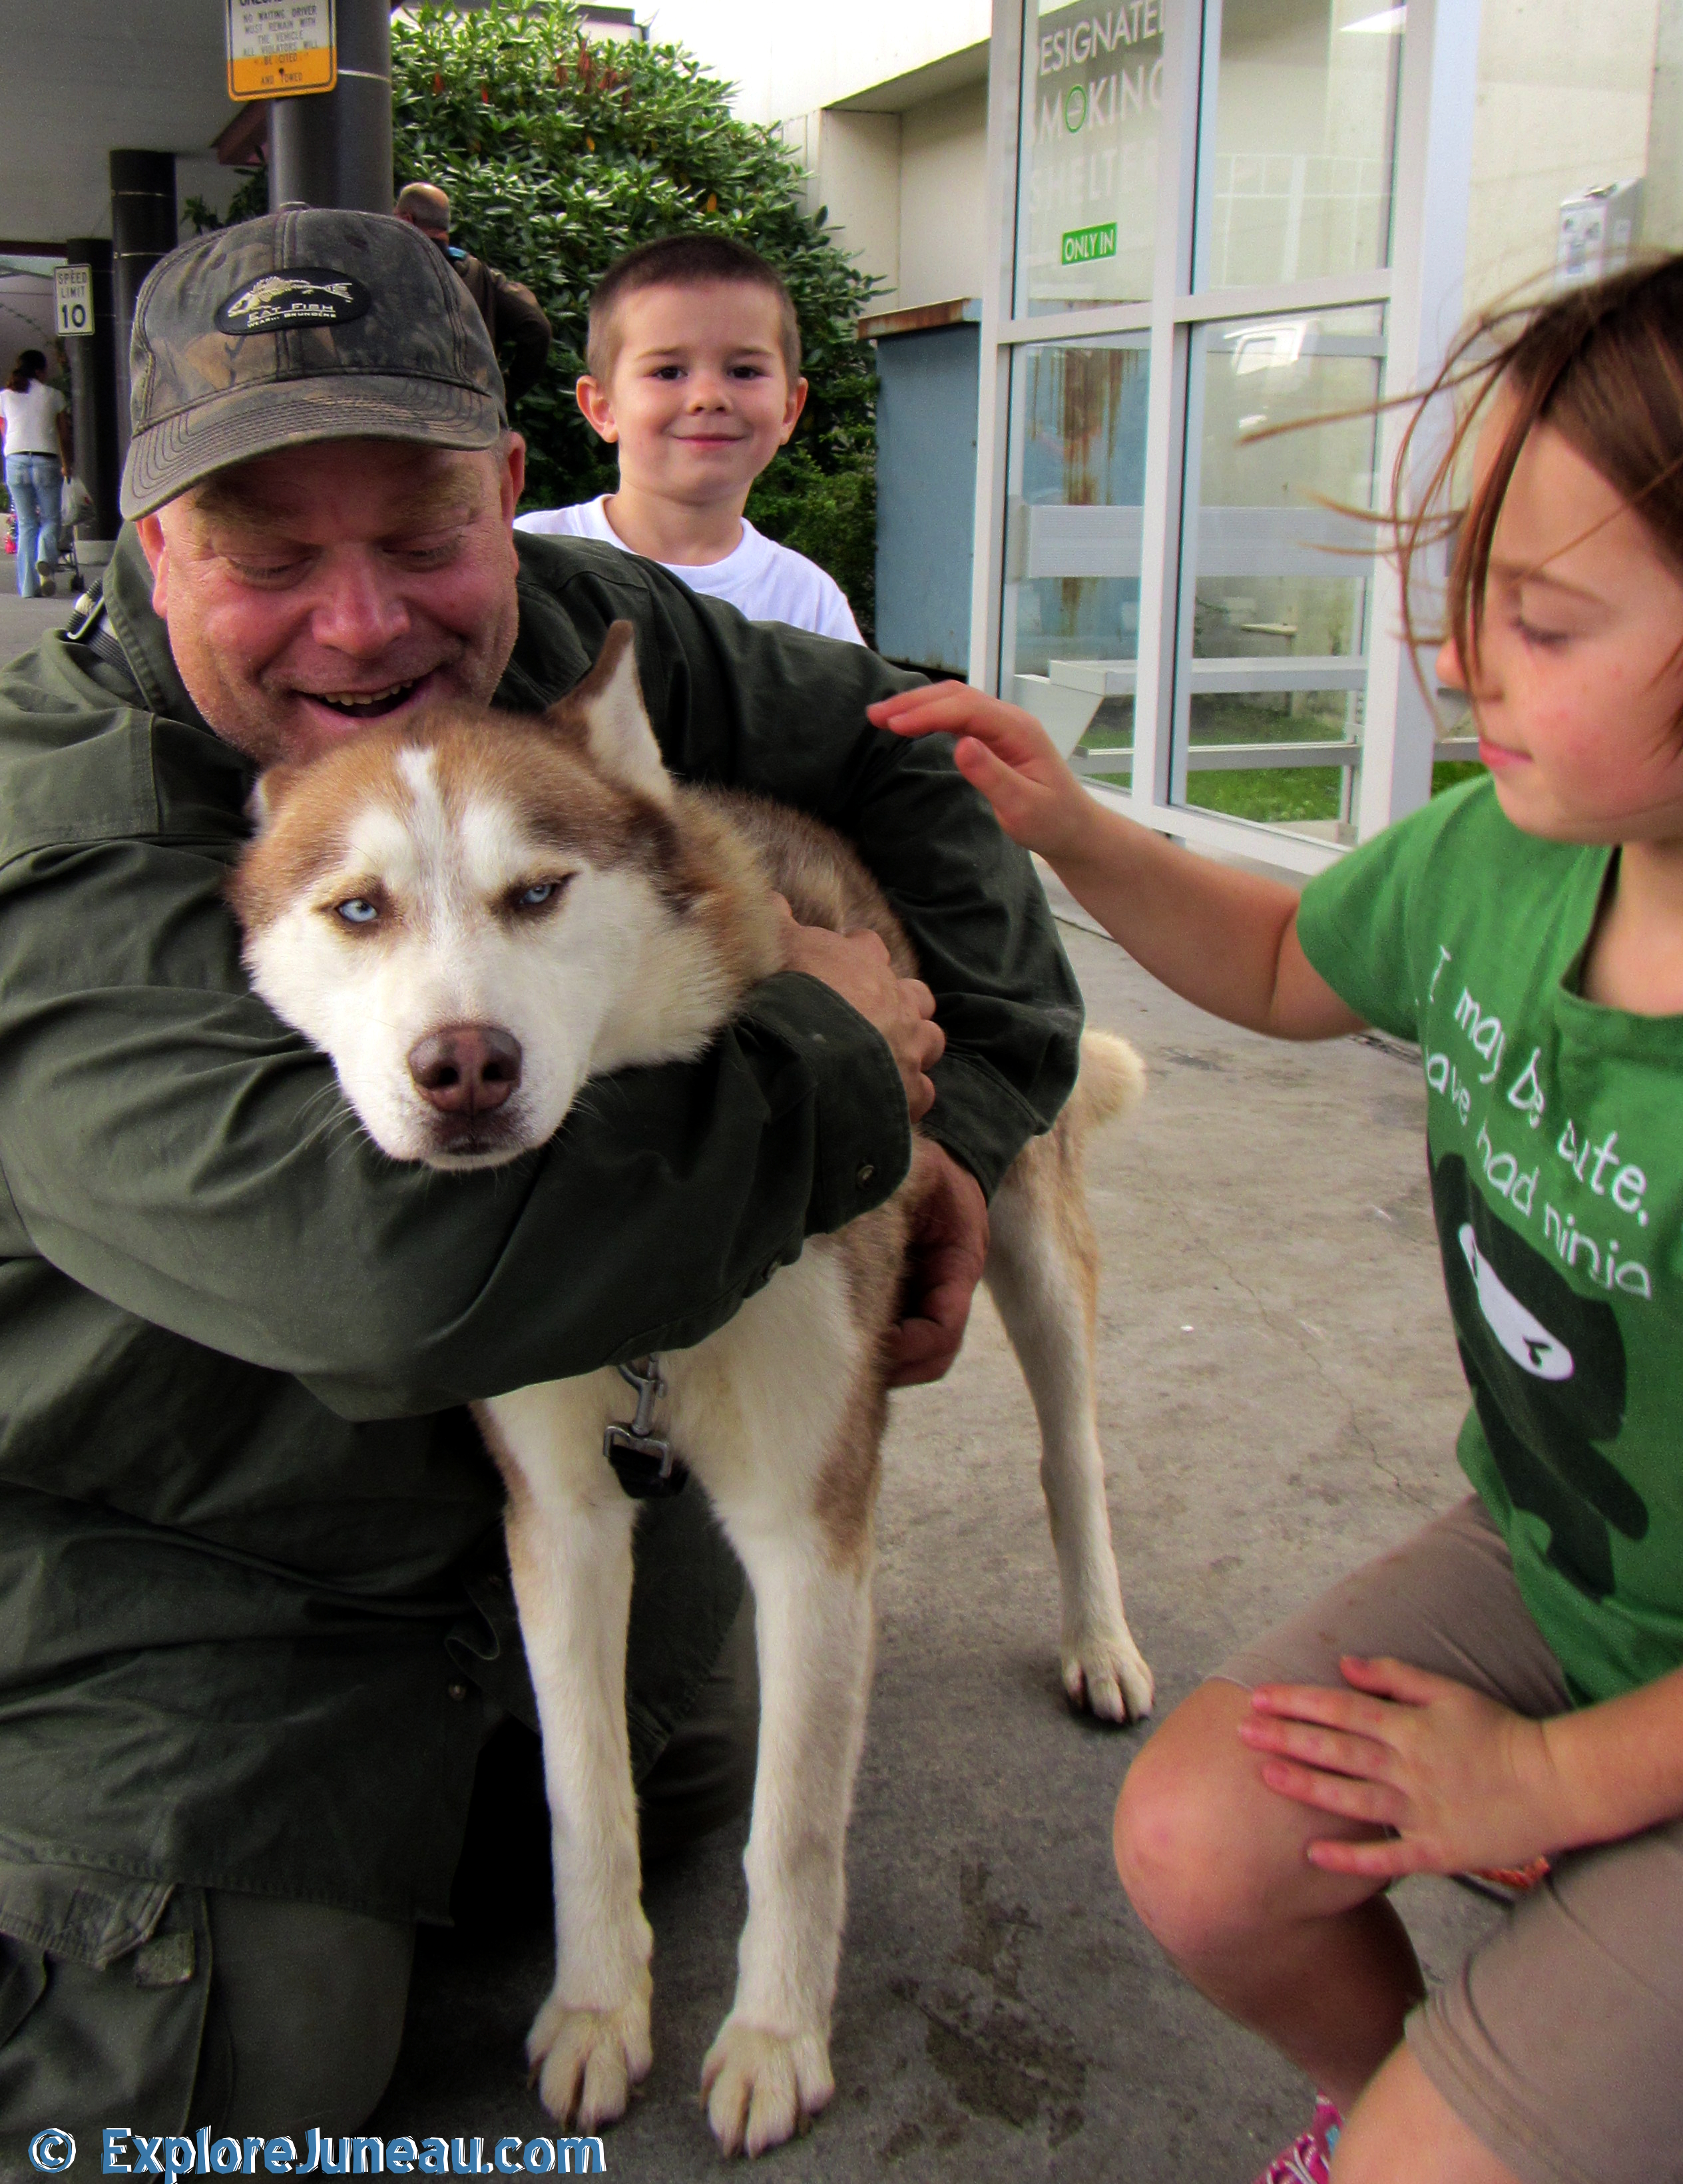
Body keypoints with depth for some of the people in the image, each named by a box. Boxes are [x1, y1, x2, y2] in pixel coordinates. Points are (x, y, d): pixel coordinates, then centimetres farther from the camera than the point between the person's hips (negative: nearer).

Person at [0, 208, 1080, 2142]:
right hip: (177, 1564, -6)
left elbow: (891, 745, 1)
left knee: (701, 1764, 23)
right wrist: (826, 1061, -34)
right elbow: (394, 1262, -48)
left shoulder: (582, 635, -14)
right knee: (211, 2091, -10)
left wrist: (967, 1107, -13)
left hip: (545, 1451, 7)